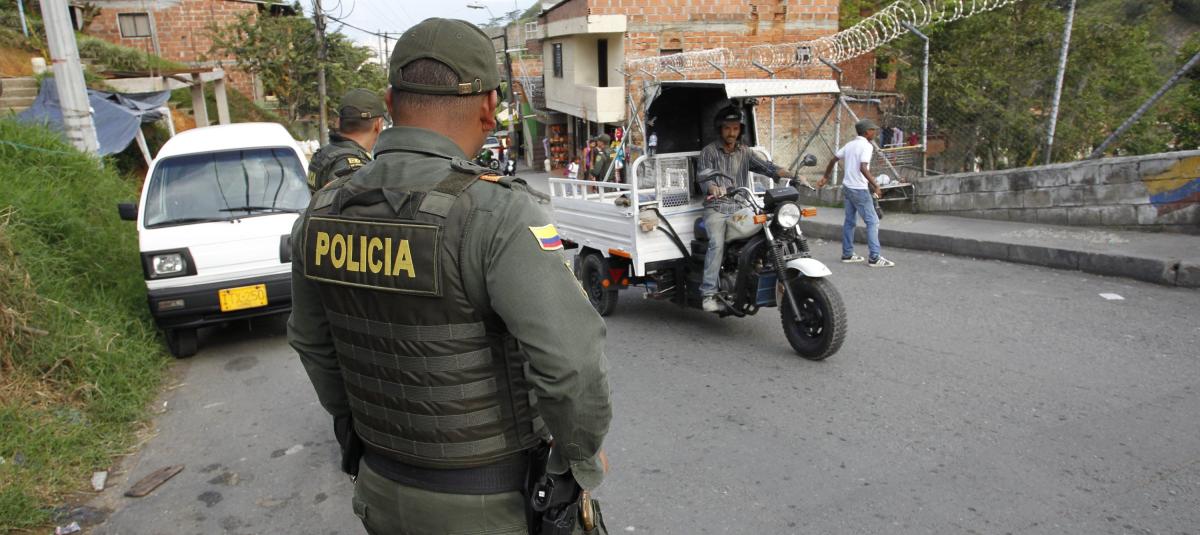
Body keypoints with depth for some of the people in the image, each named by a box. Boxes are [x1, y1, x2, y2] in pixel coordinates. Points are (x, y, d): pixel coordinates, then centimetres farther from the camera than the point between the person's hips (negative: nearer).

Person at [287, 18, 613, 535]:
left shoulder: (322, 213, -5)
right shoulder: (497, 213, -26)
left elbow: (312, 344, 7)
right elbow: (573, 363, -31)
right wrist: (582, 462, -12)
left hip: (383, 490, 5)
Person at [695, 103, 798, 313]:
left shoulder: (745, 152, 18)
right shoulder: (709, 151, 8)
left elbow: (766, 167, 5)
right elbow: (702, 176, -6)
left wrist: (792, 175, -11)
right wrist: (713, 188, -30)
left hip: (740, 208, 4)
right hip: (716, 208, -4)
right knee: (717, 244, -27)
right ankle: (708, 293, -28)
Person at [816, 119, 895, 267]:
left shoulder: (850, 144, 11)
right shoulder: (867, 146, -13)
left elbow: (833, 160, 15)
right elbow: (863, 168, -26)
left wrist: (825, 177, 27)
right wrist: (875, 186, -23)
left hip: (847, 187, 8)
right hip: (859, 189, -8)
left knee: (849, 221, 14)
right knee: (872, 221, -4)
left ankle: (847, 254, 18)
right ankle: (874, 258, -5)